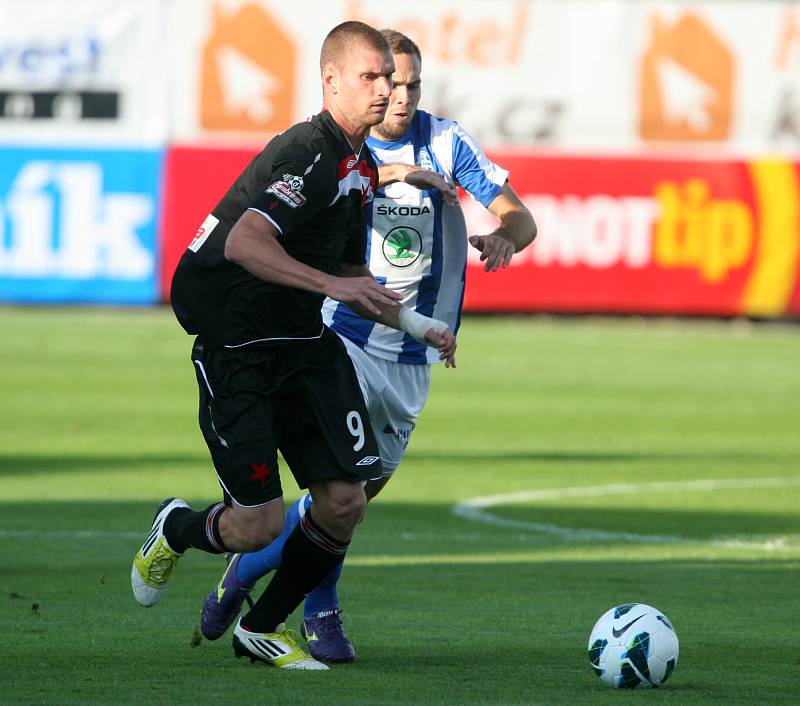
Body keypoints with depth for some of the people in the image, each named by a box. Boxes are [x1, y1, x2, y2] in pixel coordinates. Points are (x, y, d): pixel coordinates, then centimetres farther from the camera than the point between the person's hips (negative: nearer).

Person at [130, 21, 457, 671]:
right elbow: (243, 244, -32)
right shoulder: (308, 154, -19)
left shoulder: (362, 168, 12)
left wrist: (418, 324, 17)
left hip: (304, 342, 9)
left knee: (345, 501, -3)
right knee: (260, 525, -10)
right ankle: (175, 531, 26)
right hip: (236, 344, -8)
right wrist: (333, 285, -38)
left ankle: (264, 629, 19)